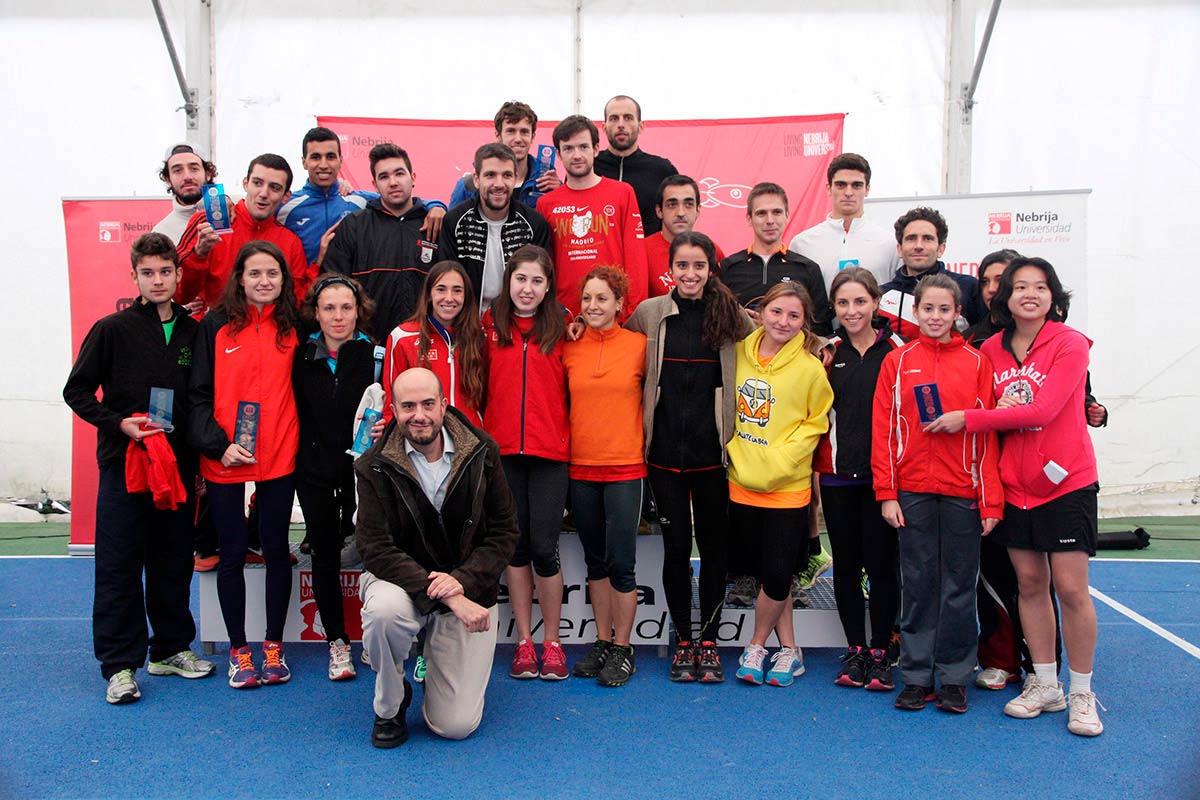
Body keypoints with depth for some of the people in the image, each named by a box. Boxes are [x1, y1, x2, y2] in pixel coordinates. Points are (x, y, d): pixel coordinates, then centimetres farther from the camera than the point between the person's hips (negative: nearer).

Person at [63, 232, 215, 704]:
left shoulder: (194, 332, 7)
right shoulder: (114, 329, -1)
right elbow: (77, 390, 1)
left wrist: (199, 456, 4)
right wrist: (118, 423, -12)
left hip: (178, 462, 3)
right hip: (123, 461, -3)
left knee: (174, 560, 10)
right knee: (119, 564, 0)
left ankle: (171, 648, 24)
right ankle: (120, 664, 9)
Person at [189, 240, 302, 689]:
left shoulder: (292, 328, 3)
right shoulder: (216, 327, -1)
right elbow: (198, 395, -2)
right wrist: (218, 445, -13)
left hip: (279, 459, 1)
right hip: (225, 460, -1)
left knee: (276, 549, 9)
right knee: (232, 553, 7)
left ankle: (274, 644, 23)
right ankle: (238, 650, 21)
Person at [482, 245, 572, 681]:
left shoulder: (560, 330, 2)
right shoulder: (490, 326, 5)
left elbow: (571, 388, 5)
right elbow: (480, 384, 8)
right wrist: (481, 435, 1)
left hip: (549, 452, -1)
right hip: (502, 449, 2)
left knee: (544, 546, -2)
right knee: (516, 545, 9)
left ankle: (551, 642, 15)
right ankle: (524, 641, 20)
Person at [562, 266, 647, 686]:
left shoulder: (639, 345, -4)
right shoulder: (569, 348, 4)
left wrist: (644, 442, 0)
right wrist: (565, 444, 6)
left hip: (624, 468, -3)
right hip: (580, 467, 4)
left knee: (621, 562, -1)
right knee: (595, 560, 13)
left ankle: (622, 649, 14)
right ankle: (602, 641, 26)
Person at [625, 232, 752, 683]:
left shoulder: (731, 315, 2)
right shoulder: (650, 313, 3)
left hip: (712, 448, 0)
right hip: (665, 448, 0)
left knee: (714, 544, 7)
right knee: (675, 545, 6)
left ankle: (709, 640, 20)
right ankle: (683, 640, 19)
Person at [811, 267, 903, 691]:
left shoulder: (897, 350, 0)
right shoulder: (828, 352, 9)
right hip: (837, 473, 3)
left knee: (881, 563, 1)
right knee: (846, 563, 9)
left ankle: (881, 653, 15)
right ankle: (855, 650, 21)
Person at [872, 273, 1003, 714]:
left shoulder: (976, 362, 4)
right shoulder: (897, 362, 5)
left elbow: (988, 432, 2)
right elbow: (883, 430, 3)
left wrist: (991, 500, -3)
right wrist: (886, 492, -4)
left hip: (962, 491, 0)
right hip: (912, 490, 0)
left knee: (959, 585, 6)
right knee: (917, 583, 7)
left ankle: (954, 677, 19)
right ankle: (916, 675, 18)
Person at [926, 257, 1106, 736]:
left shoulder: (1070, 344, -10)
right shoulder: (992, 350, 5)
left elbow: (1043, 410, -19)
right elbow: (992, 413, 15)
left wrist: (967, 419, -17)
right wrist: (1000, 409, -8)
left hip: (1066, 481, -4)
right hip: (1014, 483, 4)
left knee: (1070, 588, -3)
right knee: (1029, 581, 9)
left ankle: (1081, 693, 13)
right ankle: (1045, 684, 22)